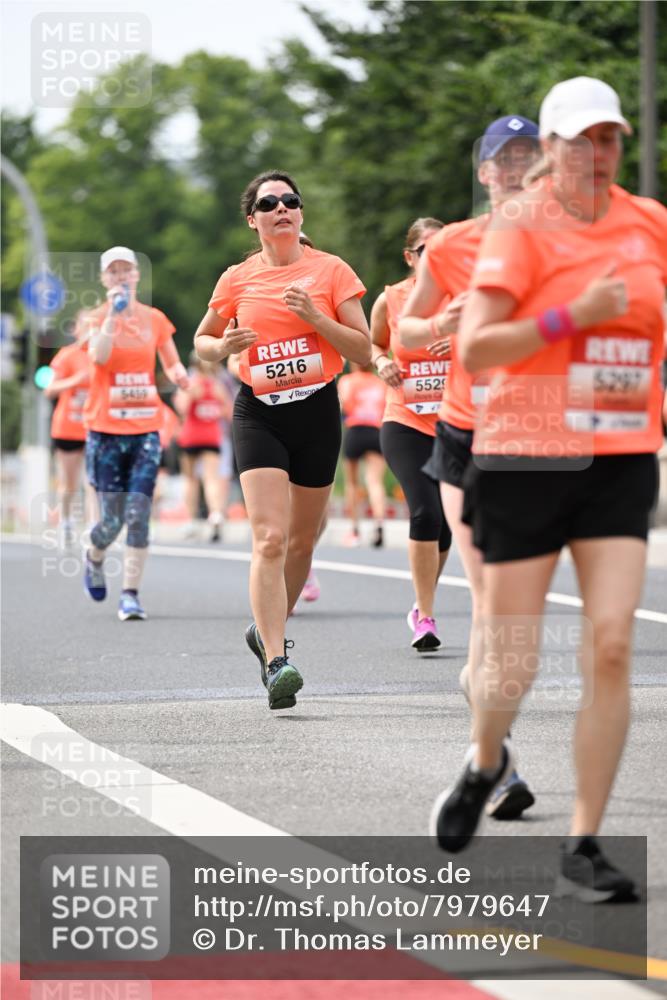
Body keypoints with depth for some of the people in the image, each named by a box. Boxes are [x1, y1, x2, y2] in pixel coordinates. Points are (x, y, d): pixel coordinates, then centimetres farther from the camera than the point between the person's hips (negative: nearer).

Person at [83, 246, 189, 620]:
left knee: (138, 514, -10)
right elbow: (99, 355, -20)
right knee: (112, 518, -2)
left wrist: (178, 374, -3)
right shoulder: (99, 318, 0)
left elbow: (172, 364, 18)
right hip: (106, 429, -2)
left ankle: (131, 593, -4)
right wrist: (113, 314, -21)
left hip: (146, 427, 2)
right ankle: (94, 559, 32)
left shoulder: (155, 319, 8)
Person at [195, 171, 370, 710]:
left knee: (301, 541, 11)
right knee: (270, 539, -16)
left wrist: (315, 317, -15)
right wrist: (225, 346, -6)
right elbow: (202, 341, 17)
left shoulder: (330, 270, 1)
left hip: (318, 409, 1)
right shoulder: (238, 279, 4)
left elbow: (363, 349, -1)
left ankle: (267, 630, 35)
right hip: (259, 413, -1)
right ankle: (276, 661, -19)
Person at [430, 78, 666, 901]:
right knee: (512, 664, 1)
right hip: (526, 457, -3)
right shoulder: (521, 228, -6)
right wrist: (575, 316, -21)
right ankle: (485, 764, 37)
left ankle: (583, 849, -1)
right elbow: (473, 349, -14)